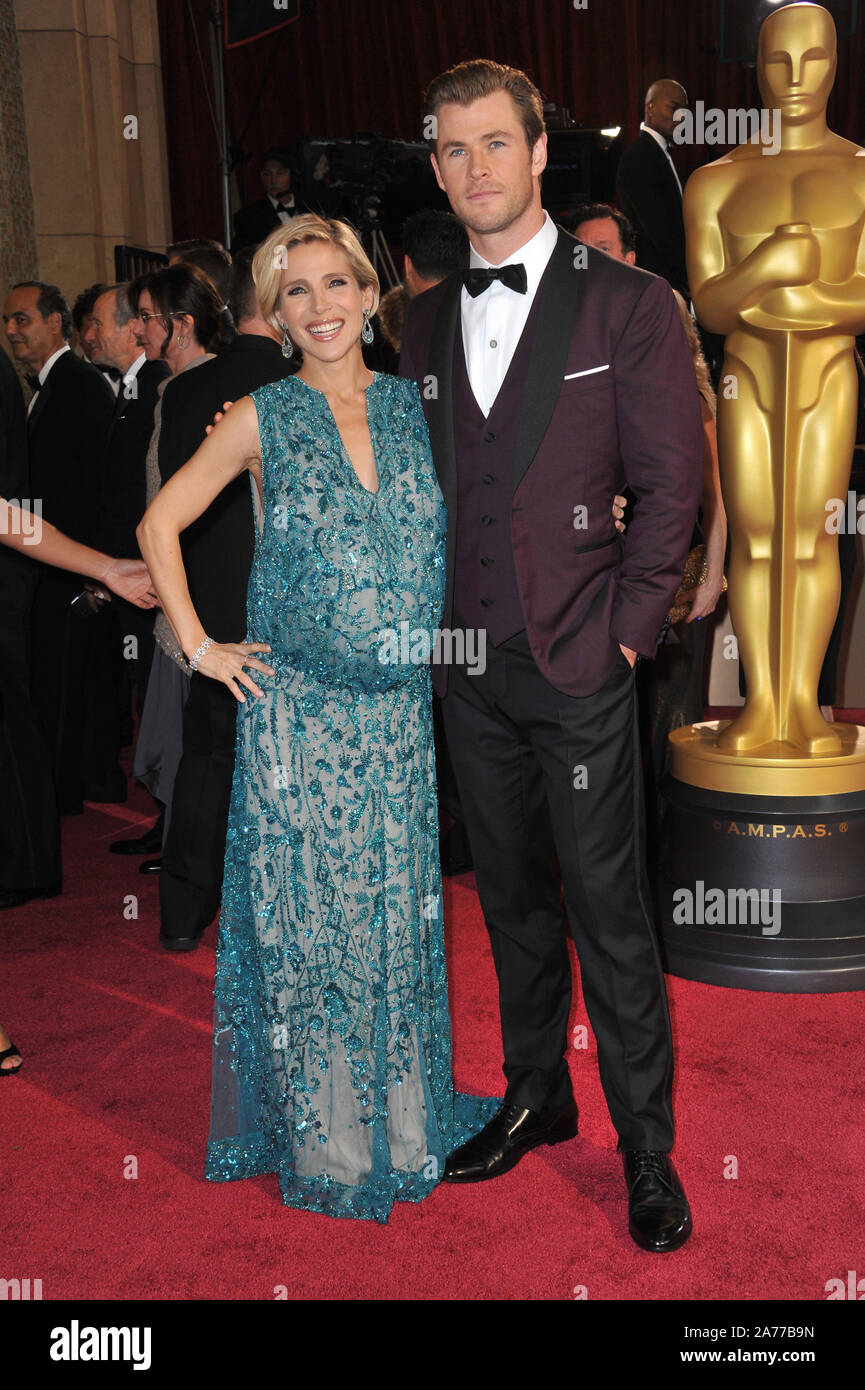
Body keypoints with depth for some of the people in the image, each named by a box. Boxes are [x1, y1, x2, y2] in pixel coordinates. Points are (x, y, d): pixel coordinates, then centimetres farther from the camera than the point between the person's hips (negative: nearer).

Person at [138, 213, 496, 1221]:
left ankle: (403, 1126, 28)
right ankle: (321, 1146, 19)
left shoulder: (412, 407, 6)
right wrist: (198, 646, -2)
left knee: (400, 918, 11)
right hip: (298, 715, -3)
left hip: (401, 713, 3)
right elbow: (160, 523, 4)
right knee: (307, 923, 4)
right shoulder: (263, 419, -2)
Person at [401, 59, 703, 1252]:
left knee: (609, 914, 0)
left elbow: (671, 484, -4)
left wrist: (626, 630, -9)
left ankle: (647, 1150, 16)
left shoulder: (627, 304, -3)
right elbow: (422, 487, 13)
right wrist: (437, 628, 5)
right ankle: (535, 1100, 33)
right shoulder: (428, 321, 11)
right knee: (512, 898, 16)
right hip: (469, 665, 5)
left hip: (579, 666, -4)